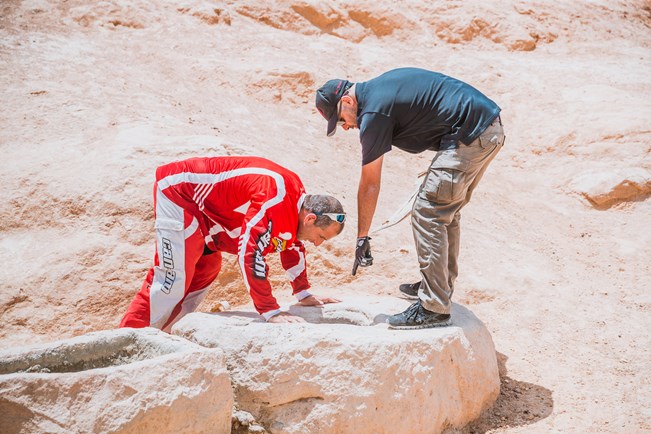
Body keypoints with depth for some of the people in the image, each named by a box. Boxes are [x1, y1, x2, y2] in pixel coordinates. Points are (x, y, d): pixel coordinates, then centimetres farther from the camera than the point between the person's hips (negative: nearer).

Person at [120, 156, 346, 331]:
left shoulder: (298, 196, 1)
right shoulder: (274, 204, -31)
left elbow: (291, 244, 15)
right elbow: (250, 253, -35)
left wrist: (304, 295, 16)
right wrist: (271, 312, -31)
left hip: (200, 199, 10)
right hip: (177, 192, -10)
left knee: (207, 267, 12)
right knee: (174, 277, -12)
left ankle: (163, 332, 18)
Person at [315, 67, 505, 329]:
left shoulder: (374, 113, -10)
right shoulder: (380, 87, 17)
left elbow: (370, 185, -5)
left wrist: (362, 237, 3)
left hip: (470, 136, -10)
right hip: (492, 128, 10)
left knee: (427, 214, -7)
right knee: (446, 210, 19)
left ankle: (434, 309, -5)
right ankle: (440, 286, 31)